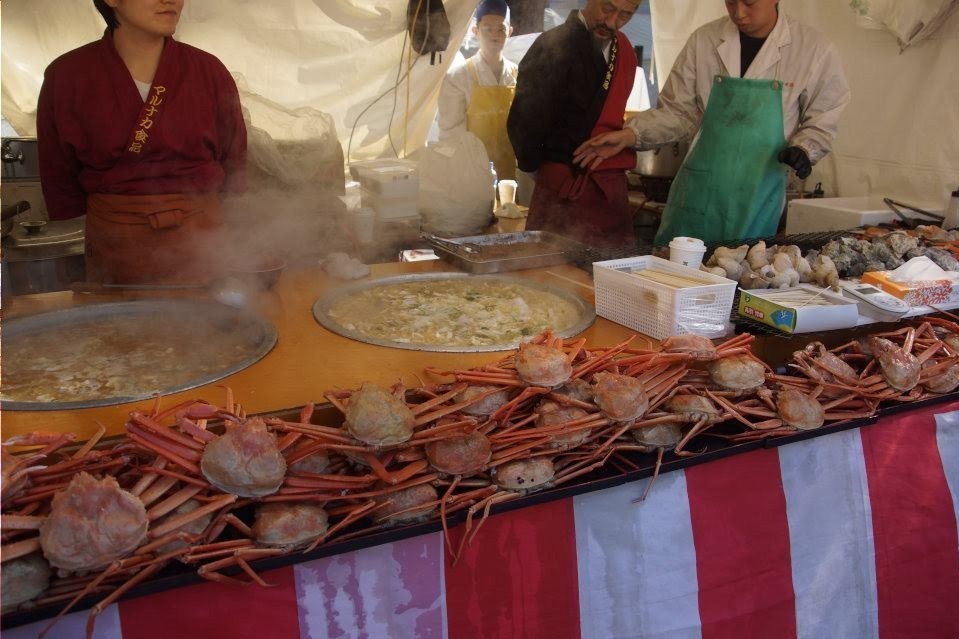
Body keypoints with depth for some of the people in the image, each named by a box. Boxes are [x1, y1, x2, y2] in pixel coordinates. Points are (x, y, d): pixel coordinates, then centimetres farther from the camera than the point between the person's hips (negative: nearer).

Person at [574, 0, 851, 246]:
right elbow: (679, 111, 4)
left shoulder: (813, 50, -2)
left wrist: (803, 149, -13)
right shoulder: (704, 41, 1)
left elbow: (821, 122, 7)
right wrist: (629, 135, -9)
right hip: (699, 191, 1)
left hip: (758, 201, -1)